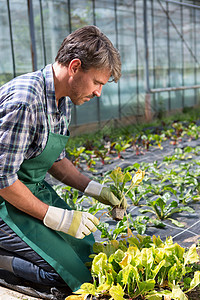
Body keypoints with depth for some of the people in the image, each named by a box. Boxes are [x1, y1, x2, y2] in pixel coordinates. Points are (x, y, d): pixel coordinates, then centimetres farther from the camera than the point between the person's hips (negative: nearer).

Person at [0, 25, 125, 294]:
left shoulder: (64, 100, 1)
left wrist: (96, 189, 3)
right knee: (75, 274, -12)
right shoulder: (24, 102, -29)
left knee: (89, 251, 12)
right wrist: (58, 218, -20)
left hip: (38, 191, 9)